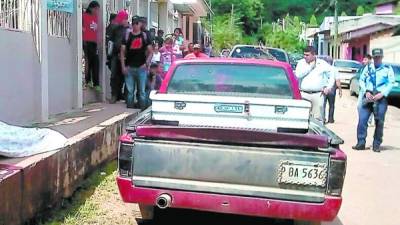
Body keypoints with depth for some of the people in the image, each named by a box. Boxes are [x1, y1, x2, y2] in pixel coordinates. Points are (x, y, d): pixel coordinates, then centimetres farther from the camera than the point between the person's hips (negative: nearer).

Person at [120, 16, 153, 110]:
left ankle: (142, 108, 7)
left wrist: (146, 63, -5)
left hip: (141, 67, 0)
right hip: (129, 68, 0)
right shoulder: (127, 36, 7)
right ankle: (129, 108, 9)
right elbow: (122, 52, 5)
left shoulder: (144, 36, 8)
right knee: (130, 91, 3)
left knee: (142, 91, 2)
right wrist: (123, 66, -4)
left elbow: (150, 52, 9)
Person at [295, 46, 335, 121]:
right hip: (303, 94, 0)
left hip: (317, 95, 0)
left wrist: (328, 87, 6)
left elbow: (332, 74, 14)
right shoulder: (301, 63, 7)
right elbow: (298, 75, -9)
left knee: (317, 118, 0)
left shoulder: (322, 63, 7)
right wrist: (310, 66, -8)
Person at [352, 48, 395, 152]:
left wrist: (382, 94, -13)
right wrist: (366, 92, -5)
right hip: (368, 97, 2)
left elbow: (391, 83, 0)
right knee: (362, 120, -6)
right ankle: (361, 143, -1)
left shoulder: (388, 69, 8)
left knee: (379, 122, -1)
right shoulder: (367, 68, 15)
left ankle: (376, 145, 7)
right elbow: (361, 80, 11)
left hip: (381, 98, -2)